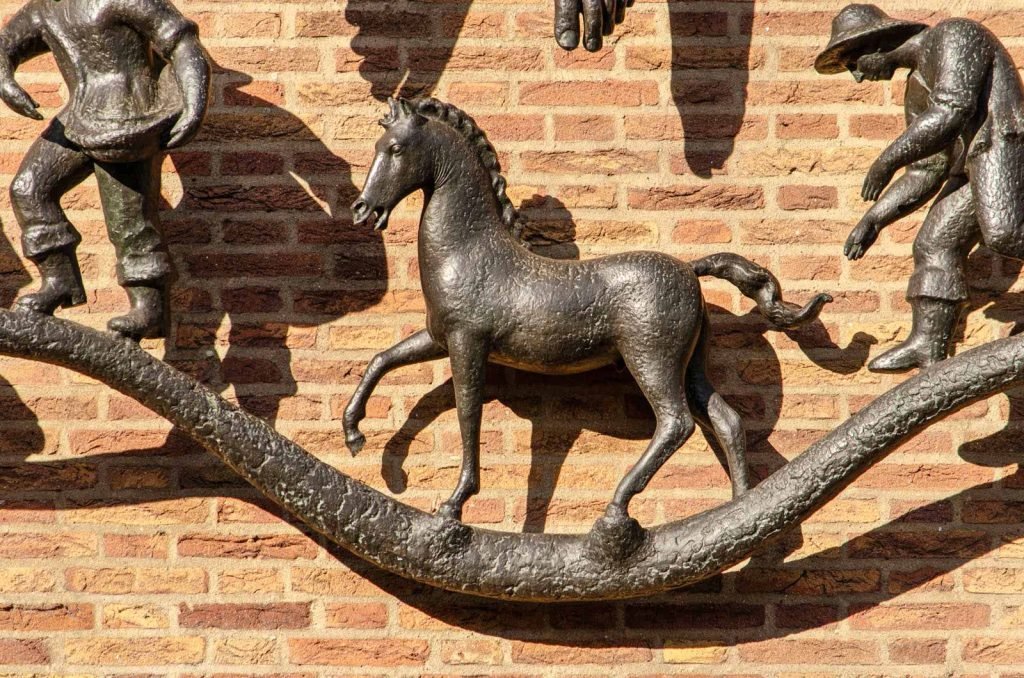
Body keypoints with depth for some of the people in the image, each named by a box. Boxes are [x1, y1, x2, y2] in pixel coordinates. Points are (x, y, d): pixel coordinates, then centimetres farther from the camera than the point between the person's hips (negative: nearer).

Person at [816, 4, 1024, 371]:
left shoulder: (954, 36, -5)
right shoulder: (917, 91, 23)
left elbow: (952, 110, -20)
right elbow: (926, 173, 24)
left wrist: (888, 160, -15)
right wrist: (872, 220, 17)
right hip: (969, 163, 10)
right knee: (934, 246, 7)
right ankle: (927, 346, 10)